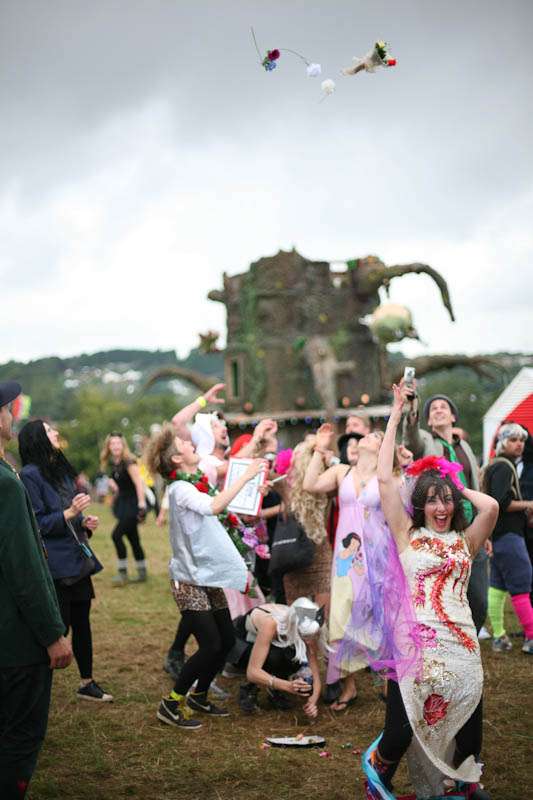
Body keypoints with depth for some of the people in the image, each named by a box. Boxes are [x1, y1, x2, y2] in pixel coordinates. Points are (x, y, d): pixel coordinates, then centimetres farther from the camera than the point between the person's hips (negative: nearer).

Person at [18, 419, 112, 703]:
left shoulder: (61, 469, 13)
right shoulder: (30, 475, -13)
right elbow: (37, 523, -16)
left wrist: (85, 522, 5)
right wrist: (69, 513, -24)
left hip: (77, 560, 8)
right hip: (55, 565, -8)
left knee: (81, 622, 15)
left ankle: (87, 683, 27)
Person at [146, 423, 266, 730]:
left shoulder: (198, 483, 10)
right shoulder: (181, 488, -17)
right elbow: (213, 507, -36)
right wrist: (246, 476, -34)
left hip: (209, 578, 9)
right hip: (189, 581, -8)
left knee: (227, 640, 9)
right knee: (210, 645, -10)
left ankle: (198, 696, 27)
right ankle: (171, 704, 4)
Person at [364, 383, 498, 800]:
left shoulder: (465, 540, 9)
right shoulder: (407, 535, 4)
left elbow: (491, 507, -11)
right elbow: (385, 479, -3)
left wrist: (458, 486, 8)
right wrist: (395, 416, -1)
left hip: (462, 641, 2)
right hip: (417, 640, -2)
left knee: (468, 720, 5)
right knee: (405, 725, -3)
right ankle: (379, 766, 29)